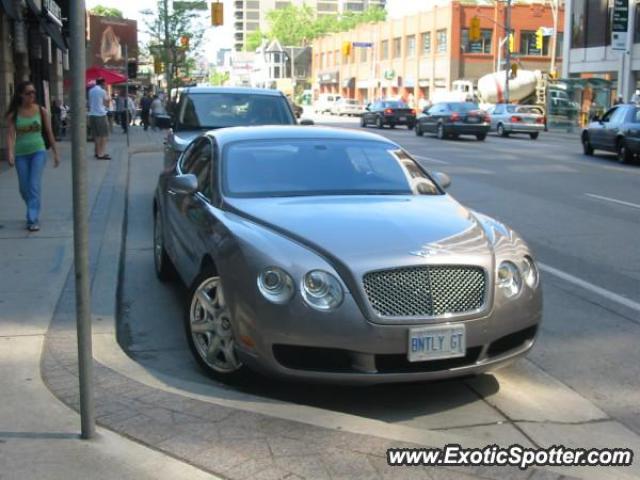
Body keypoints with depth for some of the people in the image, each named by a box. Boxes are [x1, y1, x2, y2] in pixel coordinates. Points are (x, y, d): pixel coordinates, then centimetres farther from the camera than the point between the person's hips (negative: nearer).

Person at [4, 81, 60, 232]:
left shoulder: (41, 111, -2)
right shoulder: (13, 114, -2)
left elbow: (49, 133, 4)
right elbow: (10, 135, -9)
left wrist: (55, 153, 6)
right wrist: (10, 154, -23)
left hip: (38, 151, -2)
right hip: (21, 154, 2)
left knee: (34, 186, -12)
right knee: (24, 189, 10)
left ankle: (33, 220, -10)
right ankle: (34, 213, 34)